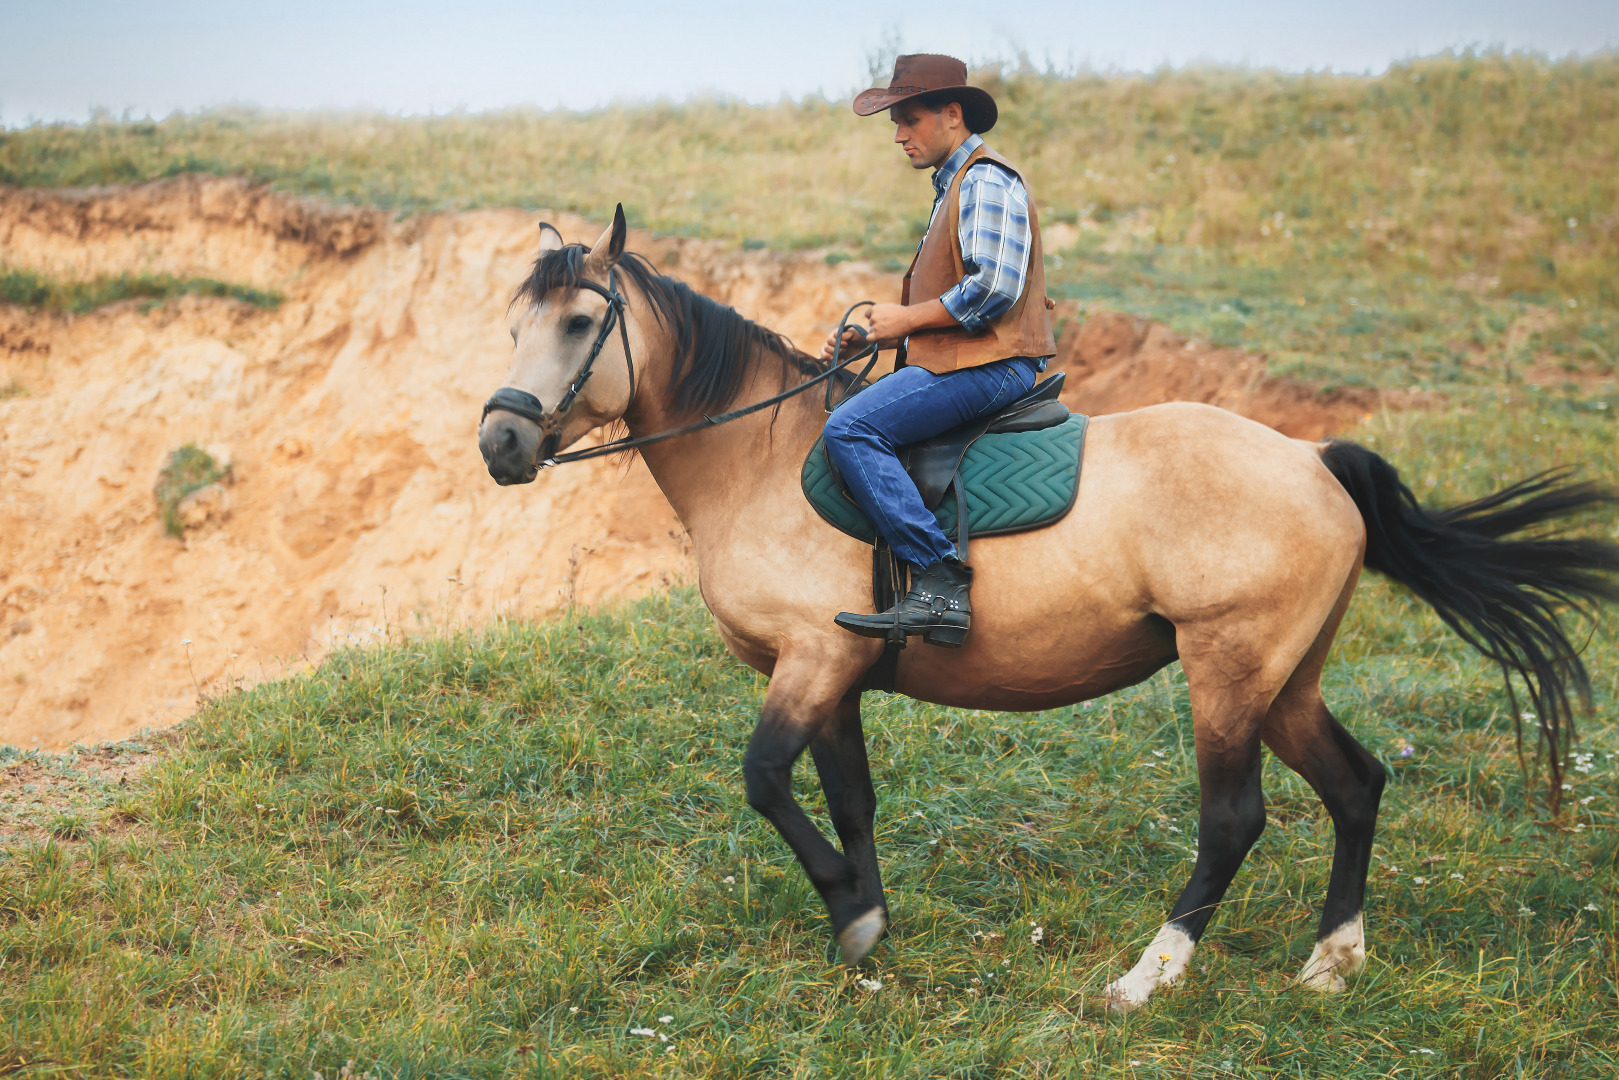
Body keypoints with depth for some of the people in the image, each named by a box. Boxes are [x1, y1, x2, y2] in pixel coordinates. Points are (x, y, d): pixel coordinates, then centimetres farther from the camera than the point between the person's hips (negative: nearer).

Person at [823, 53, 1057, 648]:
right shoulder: (954, 185, 25)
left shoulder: (986, 181, -9)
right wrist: (870, 337, 13)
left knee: (851, 429, -24)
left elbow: (994, 289, -22)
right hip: (956, 360, 11)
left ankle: (941, 581, -30)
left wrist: (906, 319, -12)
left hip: (991, 366, -11)